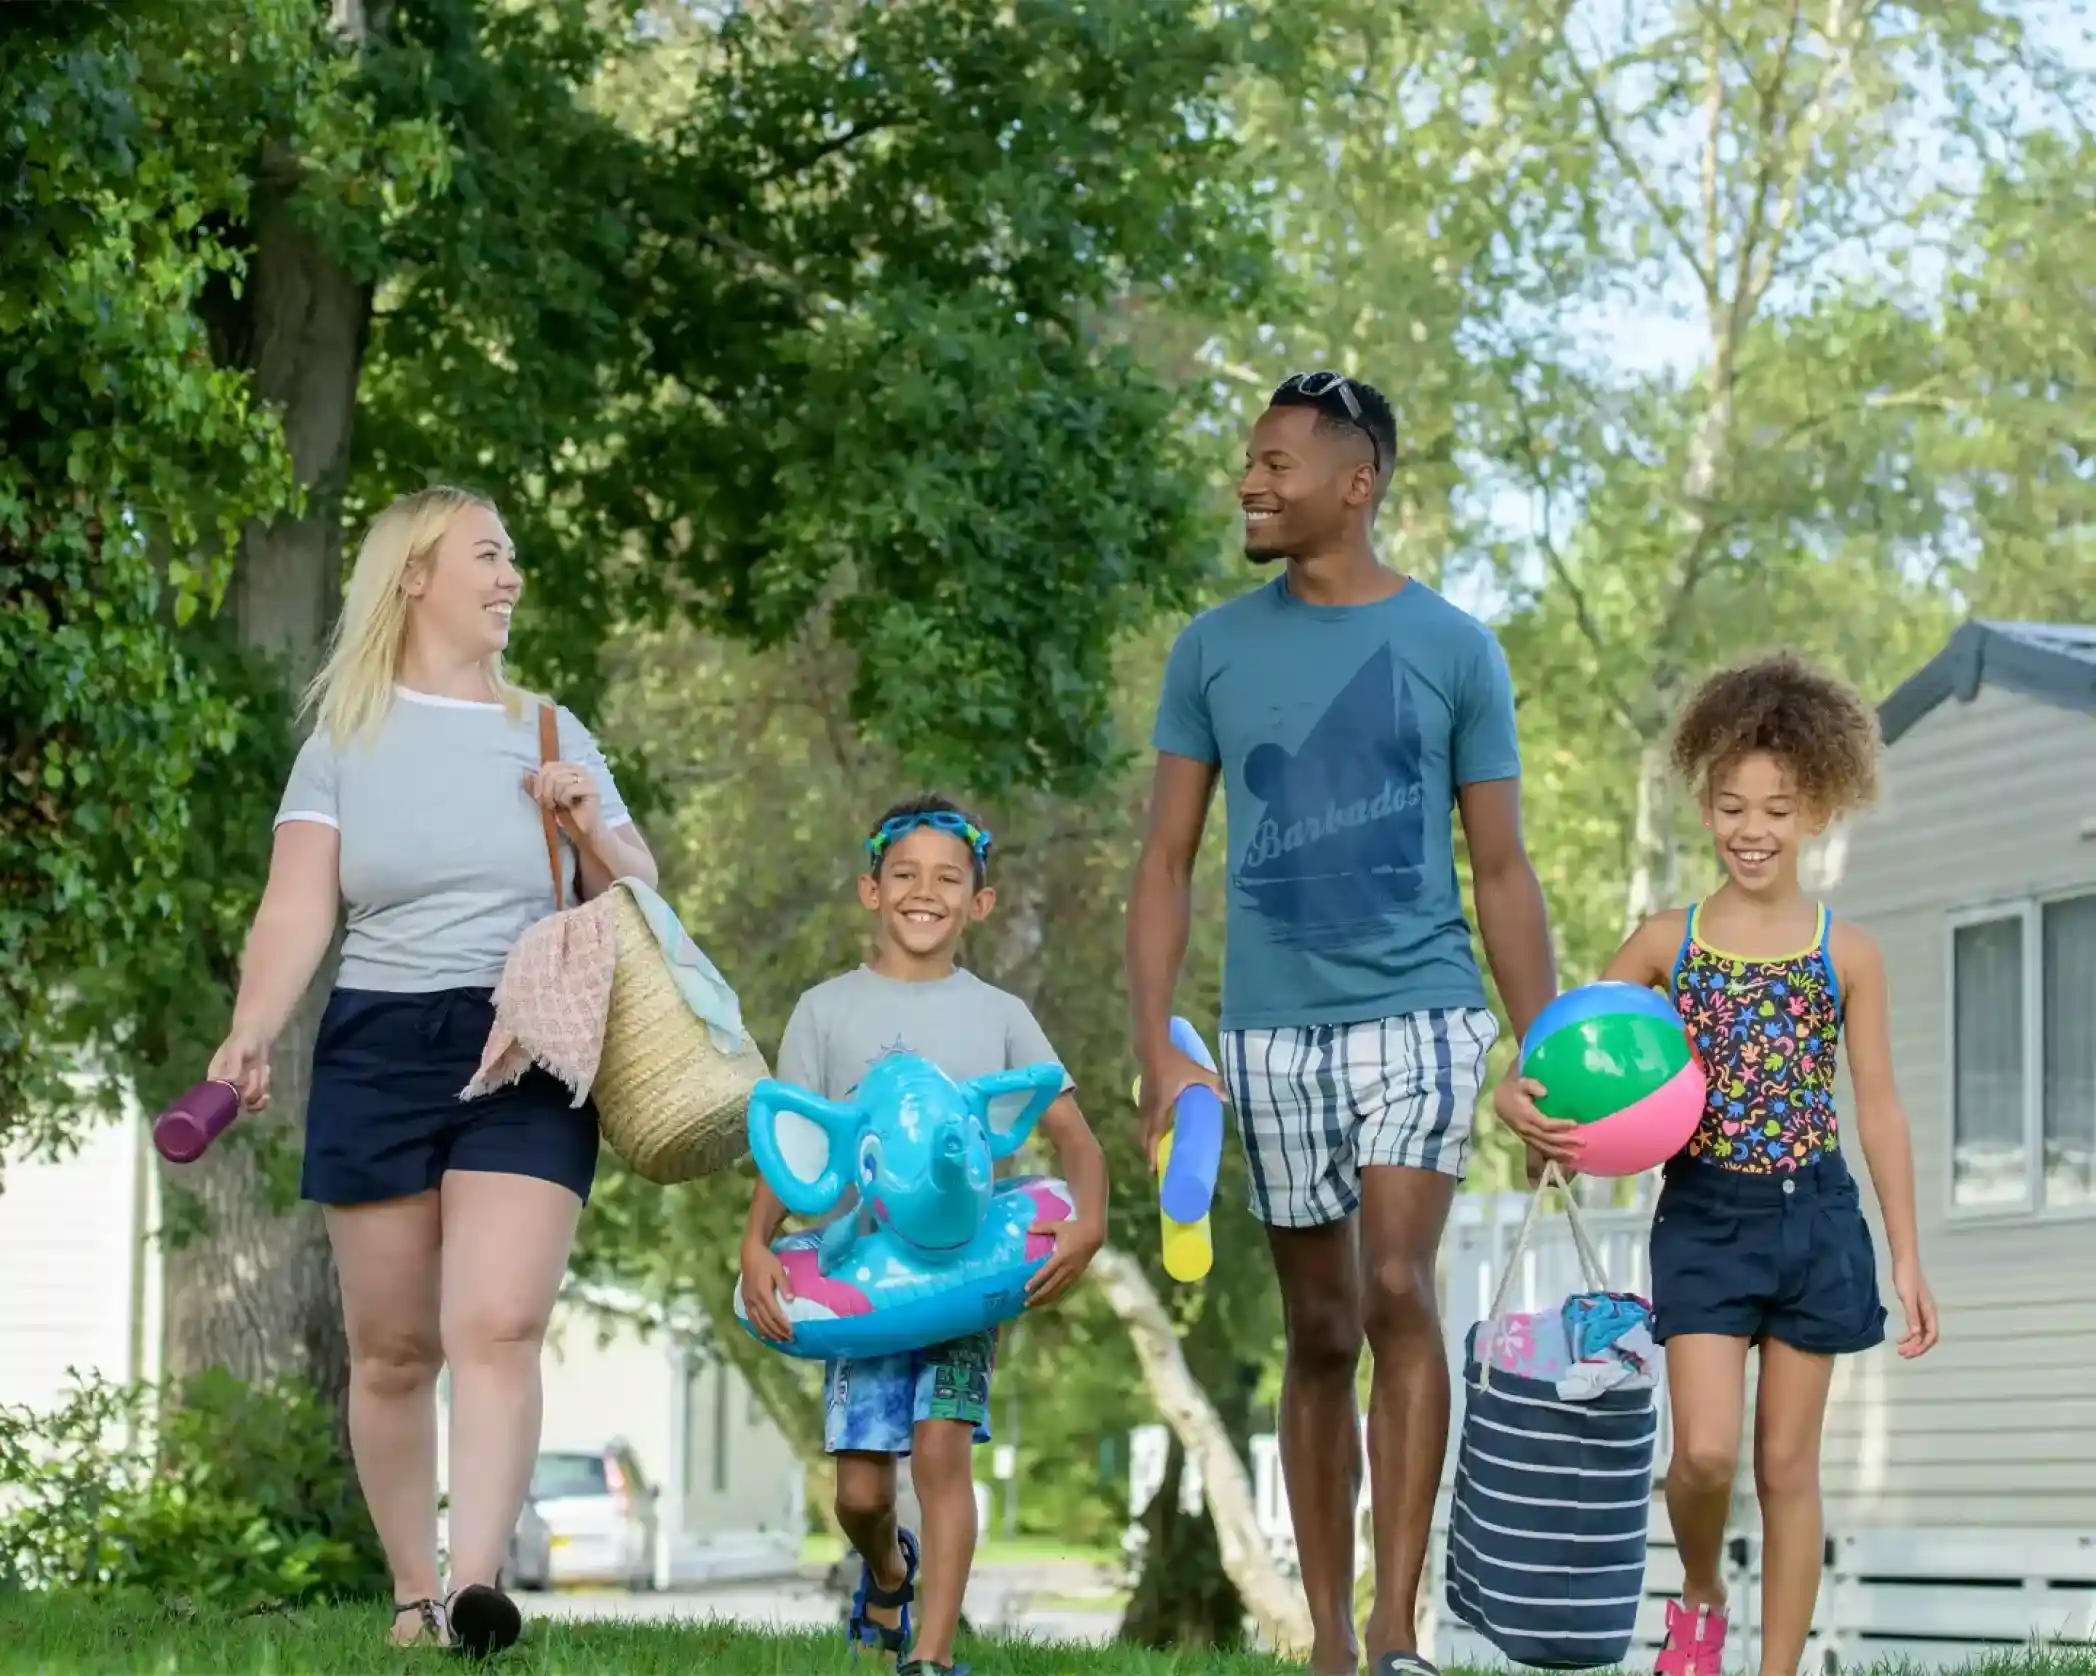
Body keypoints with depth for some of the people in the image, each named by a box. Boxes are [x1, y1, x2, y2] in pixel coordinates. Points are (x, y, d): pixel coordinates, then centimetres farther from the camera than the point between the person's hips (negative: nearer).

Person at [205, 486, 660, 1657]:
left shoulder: (551, 732, 13)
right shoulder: (348, 734, 7)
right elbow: (298, 909, -4)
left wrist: (593, 831, -2)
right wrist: (254, 1030, -21)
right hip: (379, 1048, 0)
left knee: (499, 1328, -17)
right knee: (393, 1348, 4)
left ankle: (478, 1584, -27)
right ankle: (413, 1593, 16)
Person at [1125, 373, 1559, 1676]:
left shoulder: (1454, 650, 2)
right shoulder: (1214, 650, 6)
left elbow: (1504, 870, 5)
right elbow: (1167, 863, 7)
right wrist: (1158, 1047, -4)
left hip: (1419, 1008, -2)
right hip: (1274, 1028, 2)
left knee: (1398, 1289, -18)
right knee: (1321, 1332, 8)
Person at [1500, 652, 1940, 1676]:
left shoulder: (1846, 955, 0)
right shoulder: (1668, 943, 0)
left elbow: (1879, 1109, 4)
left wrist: (1907, 1257, 2)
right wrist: (1520, 1099, -19)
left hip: (1814, 1216, 1)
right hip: (1704, 1214, 0)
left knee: (1788, 1461, 5)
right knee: (1706, 1448, -12)